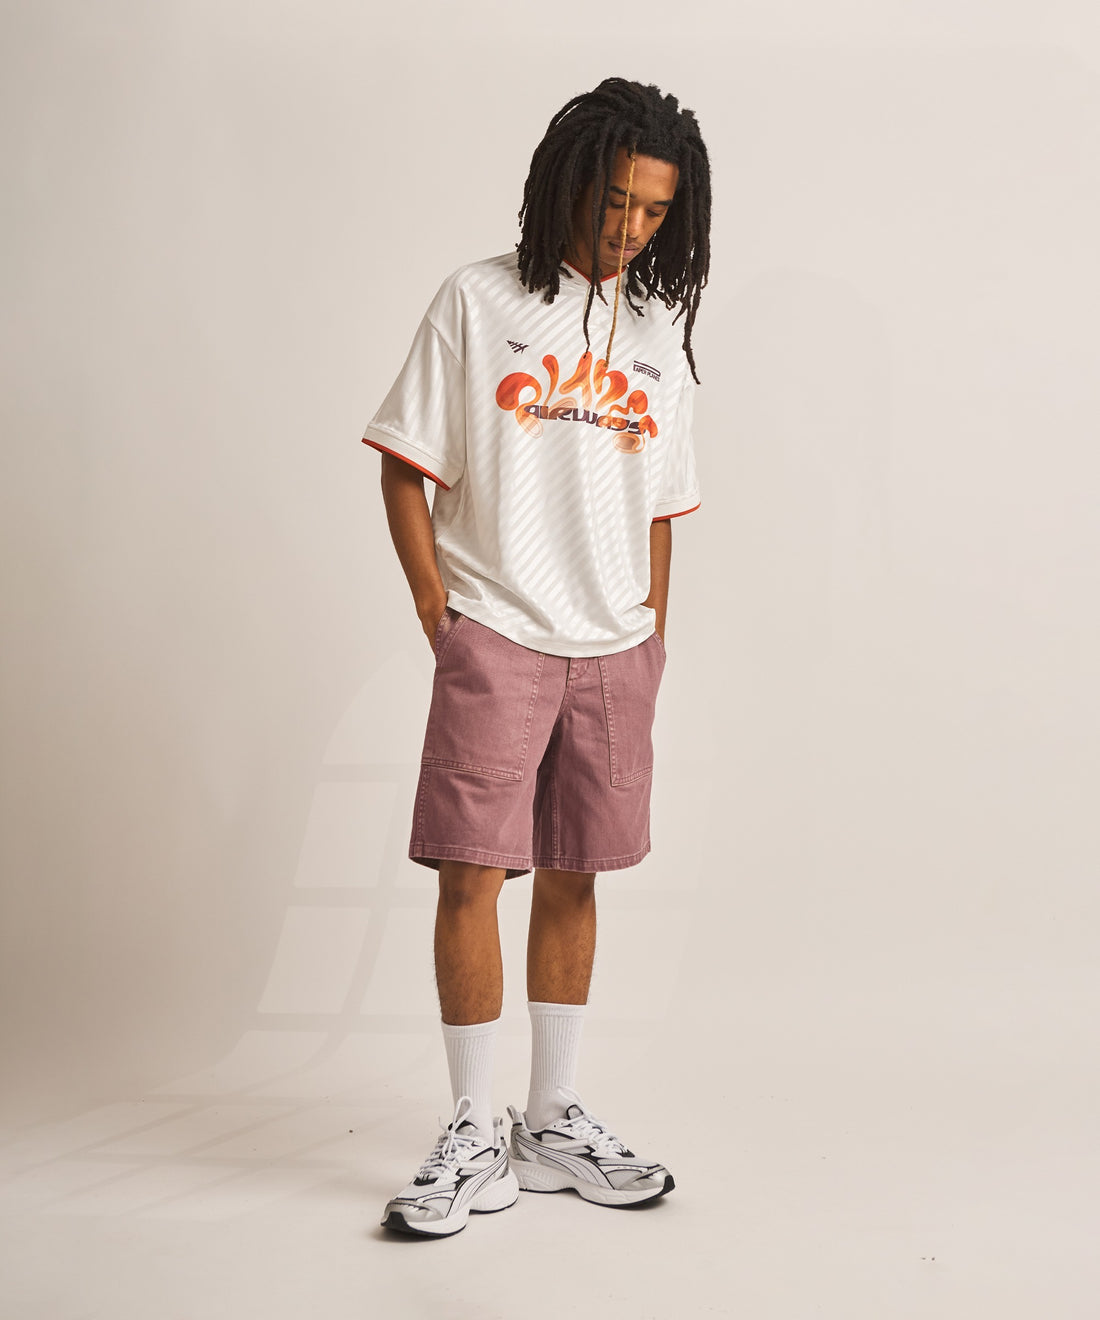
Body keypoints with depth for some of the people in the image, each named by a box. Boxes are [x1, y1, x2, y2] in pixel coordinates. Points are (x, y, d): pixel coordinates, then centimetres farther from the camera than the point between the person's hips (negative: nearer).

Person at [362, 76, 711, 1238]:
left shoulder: (658, 329, 12)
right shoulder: (478, 301, 0)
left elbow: (660, 503, 15)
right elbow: (406, 469, -1)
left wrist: (651, 639, 9)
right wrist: (439, 616, -7)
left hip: (613, 652, 4)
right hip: (494, 638, -4)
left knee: (571, 880, 10)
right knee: (473, 876, -5)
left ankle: (553, 1124, 22)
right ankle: (473, 1142, 7)